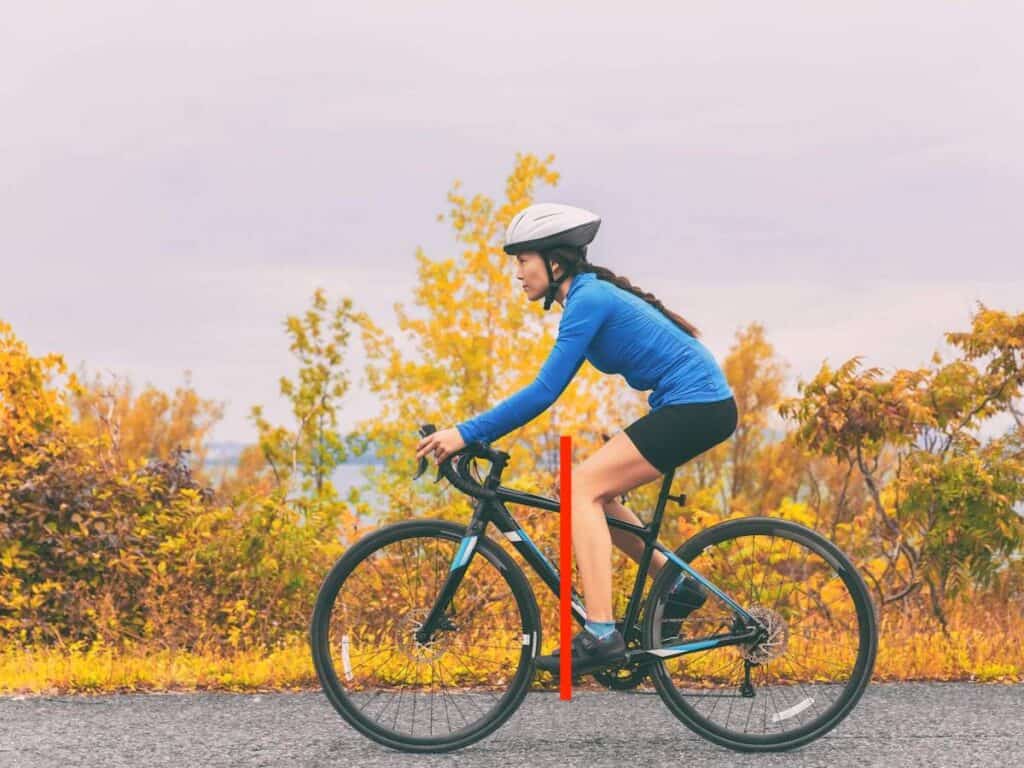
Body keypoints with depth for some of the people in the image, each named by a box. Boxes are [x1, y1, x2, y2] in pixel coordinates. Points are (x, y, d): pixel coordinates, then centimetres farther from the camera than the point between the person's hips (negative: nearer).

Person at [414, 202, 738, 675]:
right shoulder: (591, 295, 16)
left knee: (582, 488, -15)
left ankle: (600, 635, -21)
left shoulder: (588, 299, -14)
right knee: (592, 492, 12)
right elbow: (548, 390, 21)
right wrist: (473, 434, 17)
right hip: (701, 406, 10)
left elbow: (544, 391, -19)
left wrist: (467, 433, -18)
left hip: (696, 407, -10)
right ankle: (676, 585, 19)